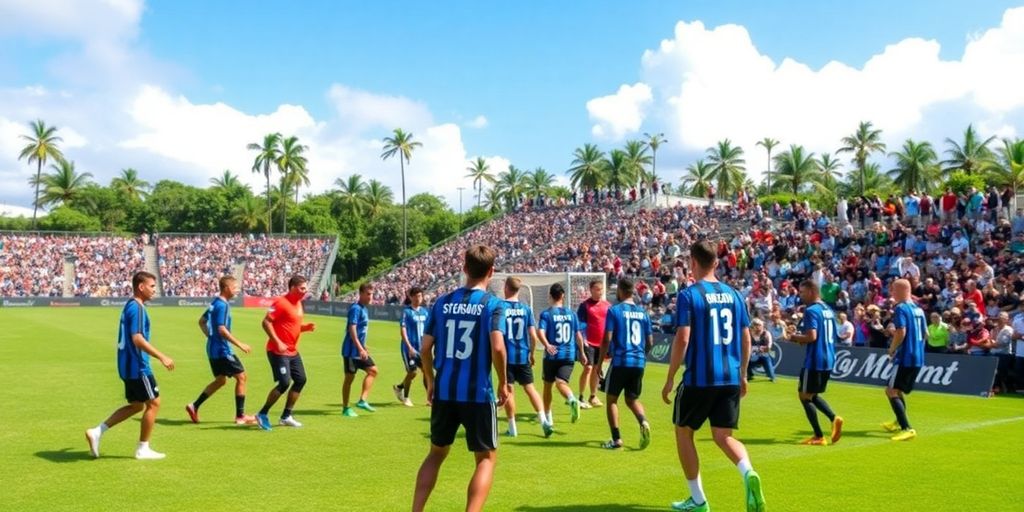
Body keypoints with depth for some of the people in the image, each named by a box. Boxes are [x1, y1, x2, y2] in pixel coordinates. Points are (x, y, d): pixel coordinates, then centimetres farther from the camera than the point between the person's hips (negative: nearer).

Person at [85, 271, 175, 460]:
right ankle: (143, 449, 7)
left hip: (129, 365, 10)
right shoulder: (136, 307, -17)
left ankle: (97, 432, 13)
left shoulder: (130, 306, 14)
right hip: (137, 366, -10)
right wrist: (162, 357, -26)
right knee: (153, 403, 0)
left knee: (136, 405, 17)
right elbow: (137, 339, -26)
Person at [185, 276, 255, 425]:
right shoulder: (223, 305, -18)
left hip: (213, 348, 10)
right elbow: (222, 329, -25)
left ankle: (194, 406, 17)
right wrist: (240, 344, -21)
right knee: (241, 376, -2)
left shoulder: (215, 303, 12)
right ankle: (240, 416, 2)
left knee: (220, 380, 18)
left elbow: (202, 321, 22)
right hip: (222, 350, -10)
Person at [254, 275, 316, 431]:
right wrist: (277, 342, -24)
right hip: (278, 351, -9)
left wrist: (306, 327, 2)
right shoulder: (281, 302, -16)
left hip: (293, 351, 9)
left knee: (300, 380, 7)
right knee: (284, 383, -13)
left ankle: (286, 416, 18)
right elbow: (266, 322, -19)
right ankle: (262, 414, 3)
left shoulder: (298, 303, 12)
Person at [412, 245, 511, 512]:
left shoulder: (442, 302, 5)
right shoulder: (492, 304, -7)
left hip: (444, 391, 4)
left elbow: (425, 349, 5)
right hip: (478, 394, -4)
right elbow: (497, 348, -18)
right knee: (486, 458, 10)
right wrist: (503, 383, -3)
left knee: (436, 453, 21)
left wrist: (430, 382, 19)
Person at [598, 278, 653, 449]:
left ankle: (616, 439, 3)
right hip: (639, 363, 4)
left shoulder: (614, 310, -5)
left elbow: (607, 340, -10)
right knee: (632, 399, 18)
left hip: (620, 361, -4)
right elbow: (650, 342, 11)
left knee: (611, 399, 10)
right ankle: (643, 422, -11)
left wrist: (600, 362, -2)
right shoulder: (643, 312, 9)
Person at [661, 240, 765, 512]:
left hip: (699, 378, -5)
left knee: (683, 432, 14)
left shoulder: (688, 295, -8)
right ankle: (748, 473, -20)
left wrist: (670, 379, -6)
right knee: (723, 436, 11)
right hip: (731, 378, 5)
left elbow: (682, 339, -14)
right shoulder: (733, 294, 9)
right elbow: (746, 339, 11)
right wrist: (742, 374, 22)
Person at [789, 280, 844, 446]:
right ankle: (834, 418, -1)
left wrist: (795, 338, -6)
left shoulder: (811, 311, -15)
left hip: (814, 361, -9)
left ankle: (819, 437, 3)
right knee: (813, 395, 21)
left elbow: (812, 336, -25)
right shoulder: (828, 310, 14)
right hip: (828, 359, 9)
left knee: (805, 396, 2)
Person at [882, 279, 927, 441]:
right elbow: (925, 334, 19)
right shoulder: (918, 309, 14)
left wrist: (892, 349, -9)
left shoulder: (901, 308, -13)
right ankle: (899, 423, 39)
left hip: (905, 358, -9)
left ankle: (907, 429, -20)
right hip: (918, 358, 9)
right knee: (898, 390, 24)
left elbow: (901, 332, -23)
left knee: (891, 391, -10)